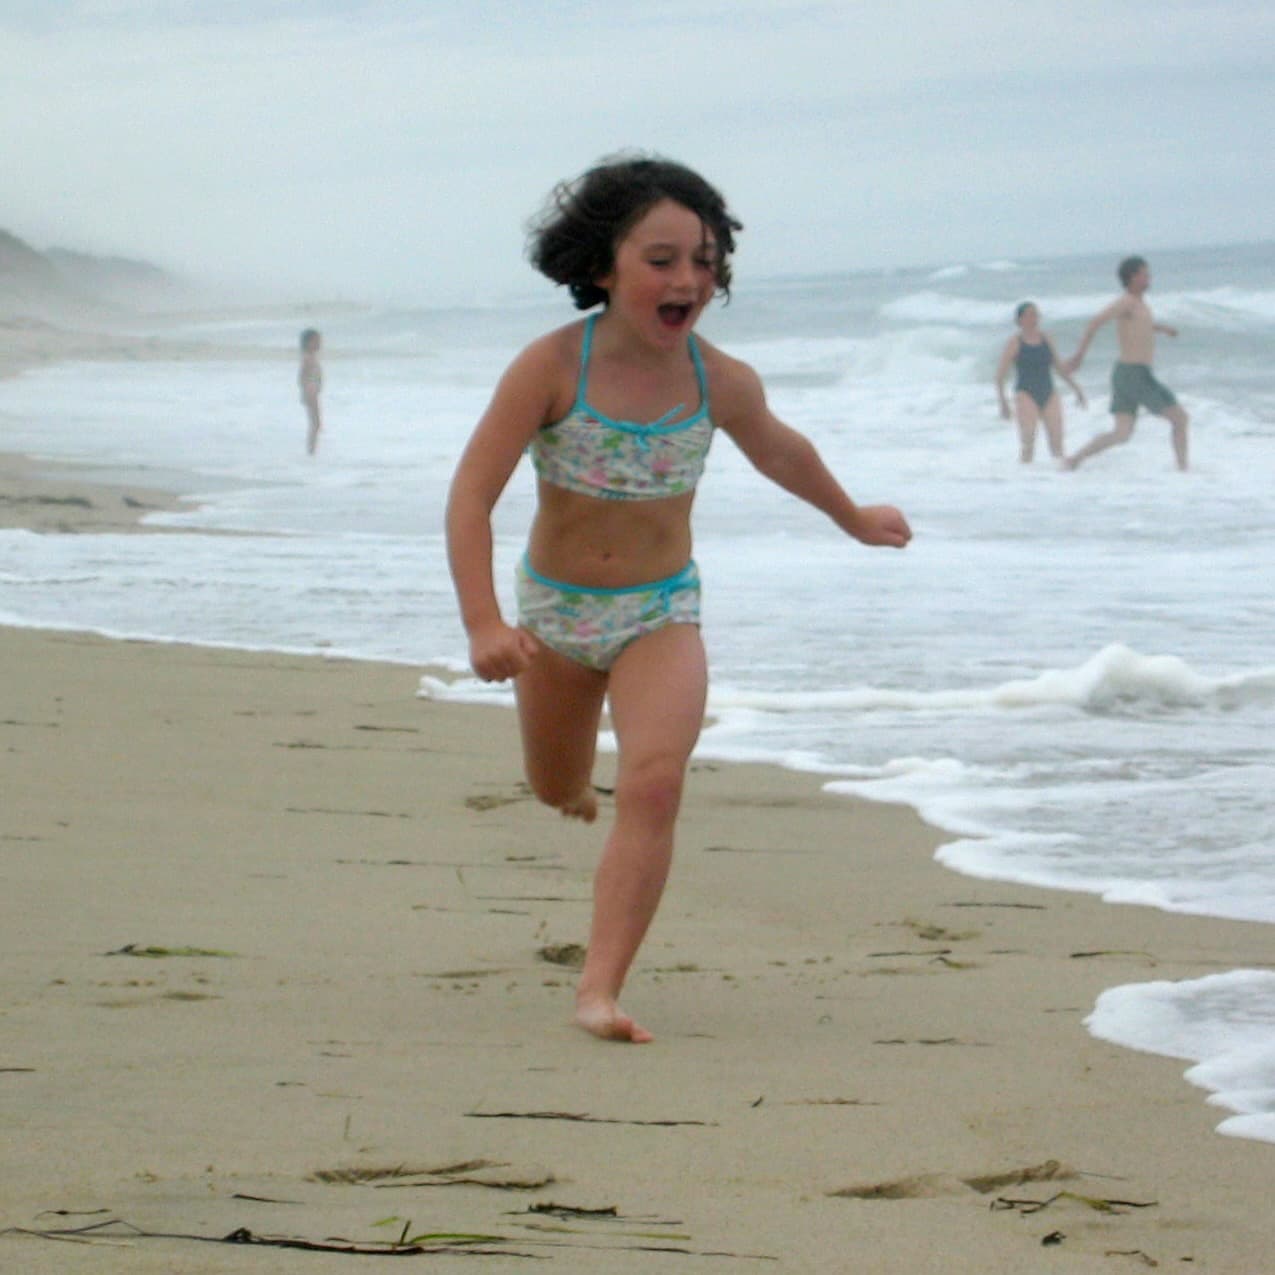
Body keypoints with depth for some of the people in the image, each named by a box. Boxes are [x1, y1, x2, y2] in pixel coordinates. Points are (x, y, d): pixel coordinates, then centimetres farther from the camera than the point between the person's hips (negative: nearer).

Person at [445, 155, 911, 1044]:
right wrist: (483, 622, -38)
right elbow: (472, 494, -25)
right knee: (558, 791, 22)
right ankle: (577, 773, 64)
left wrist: (854, 518, 29)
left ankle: (601, 990, -25)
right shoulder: (551, 369, -23)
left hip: (662, 611, 0)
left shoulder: (721, 383, -13)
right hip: (554, 605, 0)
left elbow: (778, 450, 11)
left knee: (654, 782, -25)